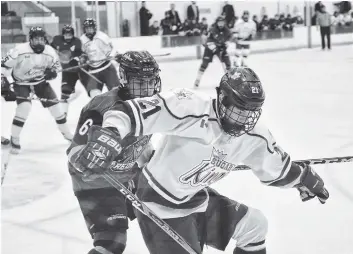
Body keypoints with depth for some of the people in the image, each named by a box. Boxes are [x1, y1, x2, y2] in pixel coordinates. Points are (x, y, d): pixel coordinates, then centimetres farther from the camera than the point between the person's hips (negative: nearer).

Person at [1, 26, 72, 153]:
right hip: (21, 82, -4)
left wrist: (53, 72, -17)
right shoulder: (20, 50, -28)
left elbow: (56, 64, 4)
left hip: (40, 81, 4)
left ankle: (66, 133, 21)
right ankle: (14, 139, -9)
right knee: (24, 107, -24)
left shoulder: (50, 52, -15)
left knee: (54, 104, 1)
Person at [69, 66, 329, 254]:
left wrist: (305, 177, 22)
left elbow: (275, 167, 14)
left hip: (197, 199, 8)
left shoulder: (253, 136, -6)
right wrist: (110, 134, -53)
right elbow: (137, 112, -37)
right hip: (160, 202, -8)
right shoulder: (191, 108, -30)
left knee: (253, 224, 13)